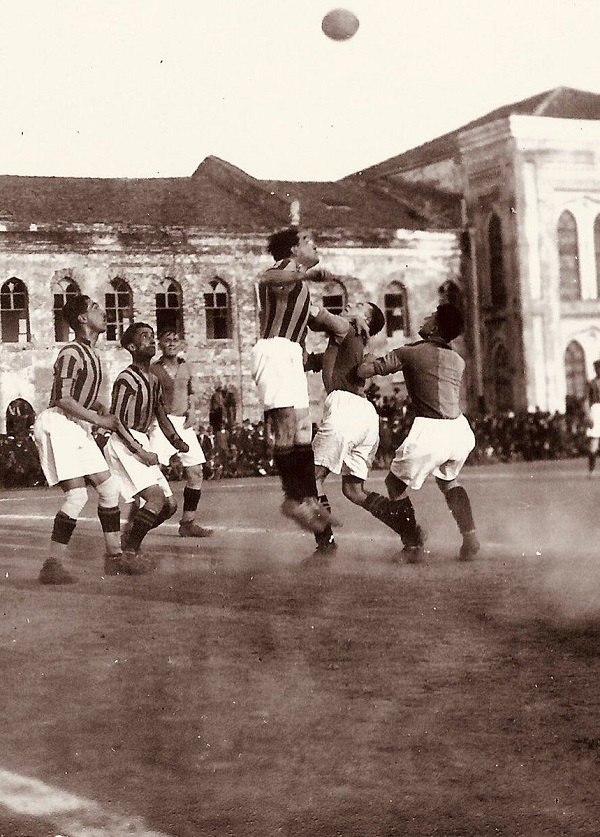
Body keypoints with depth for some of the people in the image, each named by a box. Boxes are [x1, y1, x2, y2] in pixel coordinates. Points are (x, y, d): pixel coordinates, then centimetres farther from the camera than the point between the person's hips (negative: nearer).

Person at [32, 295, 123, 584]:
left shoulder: (91, 354, 16)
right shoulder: (71, 353, -13)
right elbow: (63, 399, -19)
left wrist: (102, 408, 7)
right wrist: (99, 420, -17)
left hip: (79, 428, 10)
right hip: (57, 424, -10)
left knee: (109, 487, 7)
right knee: (76, 494, -18)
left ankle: (114, 556, 16)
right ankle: (52, 566, -15)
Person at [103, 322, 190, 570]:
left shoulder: (153, 381, 16)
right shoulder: (126, 380, -12)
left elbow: (162, 417, 25)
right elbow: (116, 422, -17)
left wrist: (177, 442, 11)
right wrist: (140, 452, -22)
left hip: (141, 445, 9)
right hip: (123, 445, -9)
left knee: (169, 505, 6)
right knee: (156, 496, -24)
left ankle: (129, 539, 20)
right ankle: (129, 552, -18)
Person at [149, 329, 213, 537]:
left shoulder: (185, 367, 13)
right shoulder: (153, 369, -3)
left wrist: (192, 410, 8)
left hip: (183, 424, 6)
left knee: (195, 473, 5)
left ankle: (187, 523, 15)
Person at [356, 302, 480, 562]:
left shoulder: (408, 353, 1)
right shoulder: (457, 361, 17)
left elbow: (363, 371, 0)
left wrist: (371, 360, 21)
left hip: (429, 431, -6)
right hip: (460, 430, 6)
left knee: (396, 485, 17)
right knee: (448, 482, 32)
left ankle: (413, 544, 10)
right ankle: (469, 535, 15)